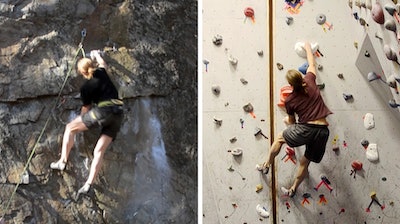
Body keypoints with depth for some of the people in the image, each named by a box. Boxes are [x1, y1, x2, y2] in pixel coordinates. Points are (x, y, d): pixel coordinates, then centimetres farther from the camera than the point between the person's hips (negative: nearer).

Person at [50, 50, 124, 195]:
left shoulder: (86, 88, 4)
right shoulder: (101, 73, 15)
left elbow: (86, 108, 16)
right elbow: (102, 63, 41)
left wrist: (81, 120, 35)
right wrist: (97, 55, 60)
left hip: (103, 111, -6)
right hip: (118, 114, 6)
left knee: (70, 128, 12)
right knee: (99, 151, 3)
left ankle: (63, 161, 9)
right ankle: (88, 184, -3)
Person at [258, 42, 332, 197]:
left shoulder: (289, 100, 0)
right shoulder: (309, 82, 3)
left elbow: (292, 122, 14)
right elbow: (312, 64, 23)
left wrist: (287, 121, 37)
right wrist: (308, 48, 37)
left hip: (305, 129, -4)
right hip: (322, 131, 4)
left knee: (279, 138, 22)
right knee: (305, 161, 19)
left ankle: (266, 165, 29)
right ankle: (293, 189, 31)